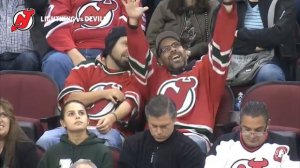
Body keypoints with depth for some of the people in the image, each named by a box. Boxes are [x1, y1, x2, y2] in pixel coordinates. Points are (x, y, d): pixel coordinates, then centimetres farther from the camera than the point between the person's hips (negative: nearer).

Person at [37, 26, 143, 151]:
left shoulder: (132, 77, 16)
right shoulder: (85, 69, 19)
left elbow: (129, 102, -5)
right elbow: (69, 99, 5)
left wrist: (112, 118, -28)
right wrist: (103, 93, -2)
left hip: (109, 130, -2)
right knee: (45, 140, -28)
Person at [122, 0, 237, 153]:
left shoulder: (203, 70, 25)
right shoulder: (156, 74, 29)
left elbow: (221, 46, 12)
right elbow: (139, 55, 12)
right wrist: (133, 21, -6)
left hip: (194, 136, -1)